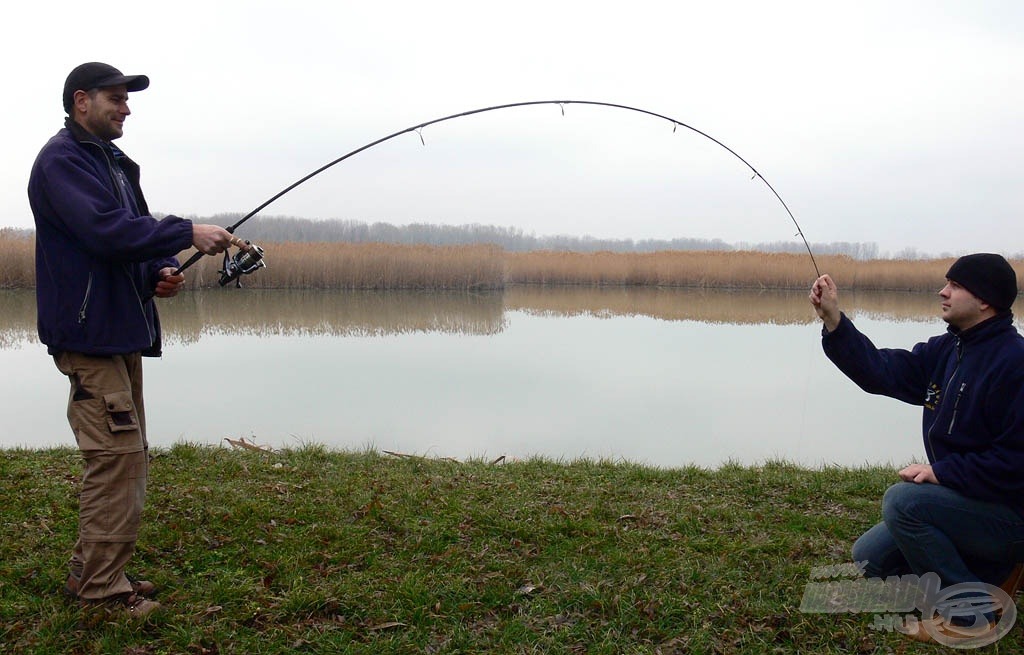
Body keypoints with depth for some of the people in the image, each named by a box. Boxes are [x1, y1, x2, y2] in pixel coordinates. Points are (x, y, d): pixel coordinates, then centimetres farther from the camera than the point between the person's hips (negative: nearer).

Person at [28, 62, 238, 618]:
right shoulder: (62, 159, -9)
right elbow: (106, 232, -23)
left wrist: (158, 272, 2)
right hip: (90, 332, -10)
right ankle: (100, 587, 1)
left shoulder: (115, 163, 20)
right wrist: (189, 233, -21)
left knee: (126, 455, 13)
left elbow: (131, 237, 23)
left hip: (122, 332, 10)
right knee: (117, 455, -10)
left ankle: (90, 571, 24)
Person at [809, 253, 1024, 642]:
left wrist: (941, 472, -23)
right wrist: (832, 319, -13)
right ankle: (988, 572, 15)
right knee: (869, 556, 7)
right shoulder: (946, 350, 4)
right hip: (960, 497, 9)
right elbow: (880, 371, -4)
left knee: (902, 500, -28)